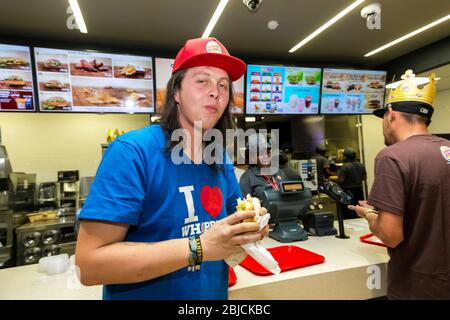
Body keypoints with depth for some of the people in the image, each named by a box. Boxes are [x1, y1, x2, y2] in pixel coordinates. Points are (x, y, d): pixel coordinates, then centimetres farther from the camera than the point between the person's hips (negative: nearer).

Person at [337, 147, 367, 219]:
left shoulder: (345, 167, -18)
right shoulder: (361, 165, 5)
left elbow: (340, 180, -20)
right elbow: (365, 178, 12)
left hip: (347, 192, -7)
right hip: (359, 191, 7)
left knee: (348, 215, -1)